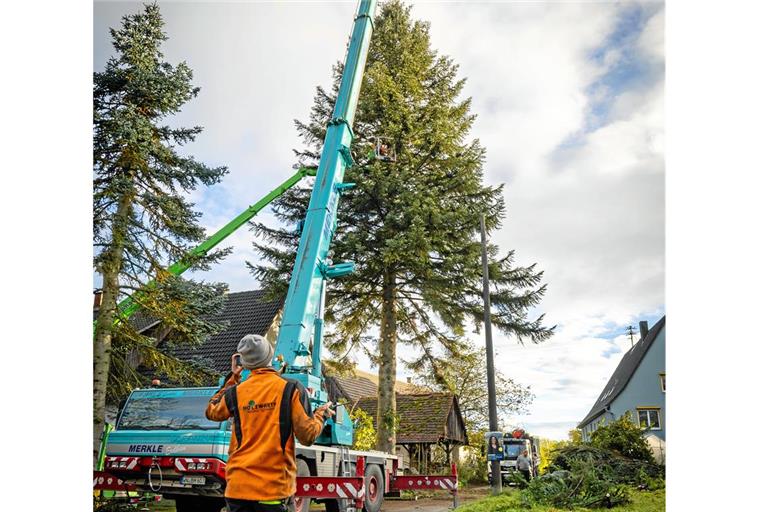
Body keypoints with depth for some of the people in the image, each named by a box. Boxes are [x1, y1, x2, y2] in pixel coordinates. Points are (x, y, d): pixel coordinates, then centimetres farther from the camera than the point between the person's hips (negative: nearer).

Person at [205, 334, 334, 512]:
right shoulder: (292, 389, -8)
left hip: (238, 486, 3)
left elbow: (211, 411, 22)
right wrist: (321, 414, 11)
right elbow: (308, 436, -8)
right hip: (274, 486, -2)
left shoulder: (235, 392, 0)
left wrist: (232, 378, 25)